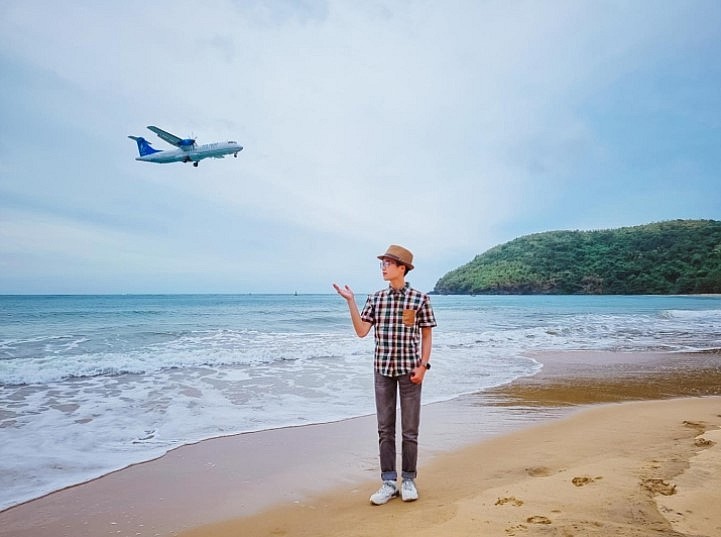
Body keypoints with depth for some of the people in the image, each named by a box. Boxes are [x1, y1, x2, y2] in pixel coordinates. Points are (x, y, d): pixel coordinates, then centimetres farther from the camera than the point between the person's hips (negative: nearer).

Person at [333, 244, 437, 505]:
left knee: (410, 430, 7)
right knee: (385, 429, 8)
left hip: (409, 370, -2)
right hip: (383, 369, 3)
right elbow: (361, 331, -1)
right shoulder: (375, 298, 4)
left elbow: (427, 335, 1)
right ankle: (388, 482, 19)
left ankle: (408, 480, 22)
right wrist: (350, 301, -7)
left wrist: (423, 366, -7)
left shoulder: (420, 298, -4)